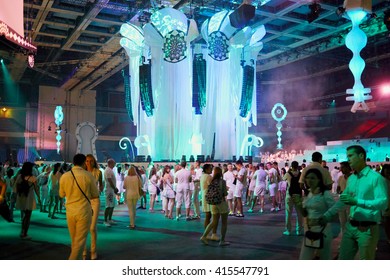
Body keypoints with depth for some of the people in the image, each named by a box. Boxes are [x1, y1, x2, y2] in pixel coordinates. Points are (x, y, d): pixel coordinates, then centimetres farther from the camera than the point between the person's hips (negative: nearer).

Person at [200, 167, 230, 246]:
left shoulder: (212, 181, 2)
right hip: (222, 203, -5)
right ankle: (222, 241, 10)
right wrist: (225, 191, 6)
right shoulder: (222, 181, -13)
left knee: (214, 222, 13)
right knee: (224, 223, 7)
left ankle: (204, 236, 1)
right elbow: (225, 193, -14)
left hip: (214, 203, 5)